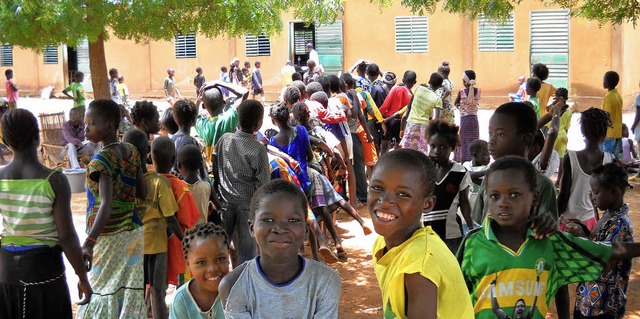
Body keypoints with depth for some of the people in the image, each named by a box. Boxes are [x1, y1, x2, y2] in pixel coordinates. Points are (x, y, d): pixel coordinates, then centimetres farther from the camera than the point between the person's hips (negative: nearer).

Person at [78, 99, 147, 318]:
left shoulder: (102, 160, -19)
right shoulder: (132, 152, 2)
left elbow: (106, 204, -32)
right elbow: (143, 194, 7)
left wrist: (89, 242, -43)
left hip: (109, 237, -7)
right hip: (133, 232, 7)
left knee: (101, 293, 1)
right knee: (130, 292, 11)